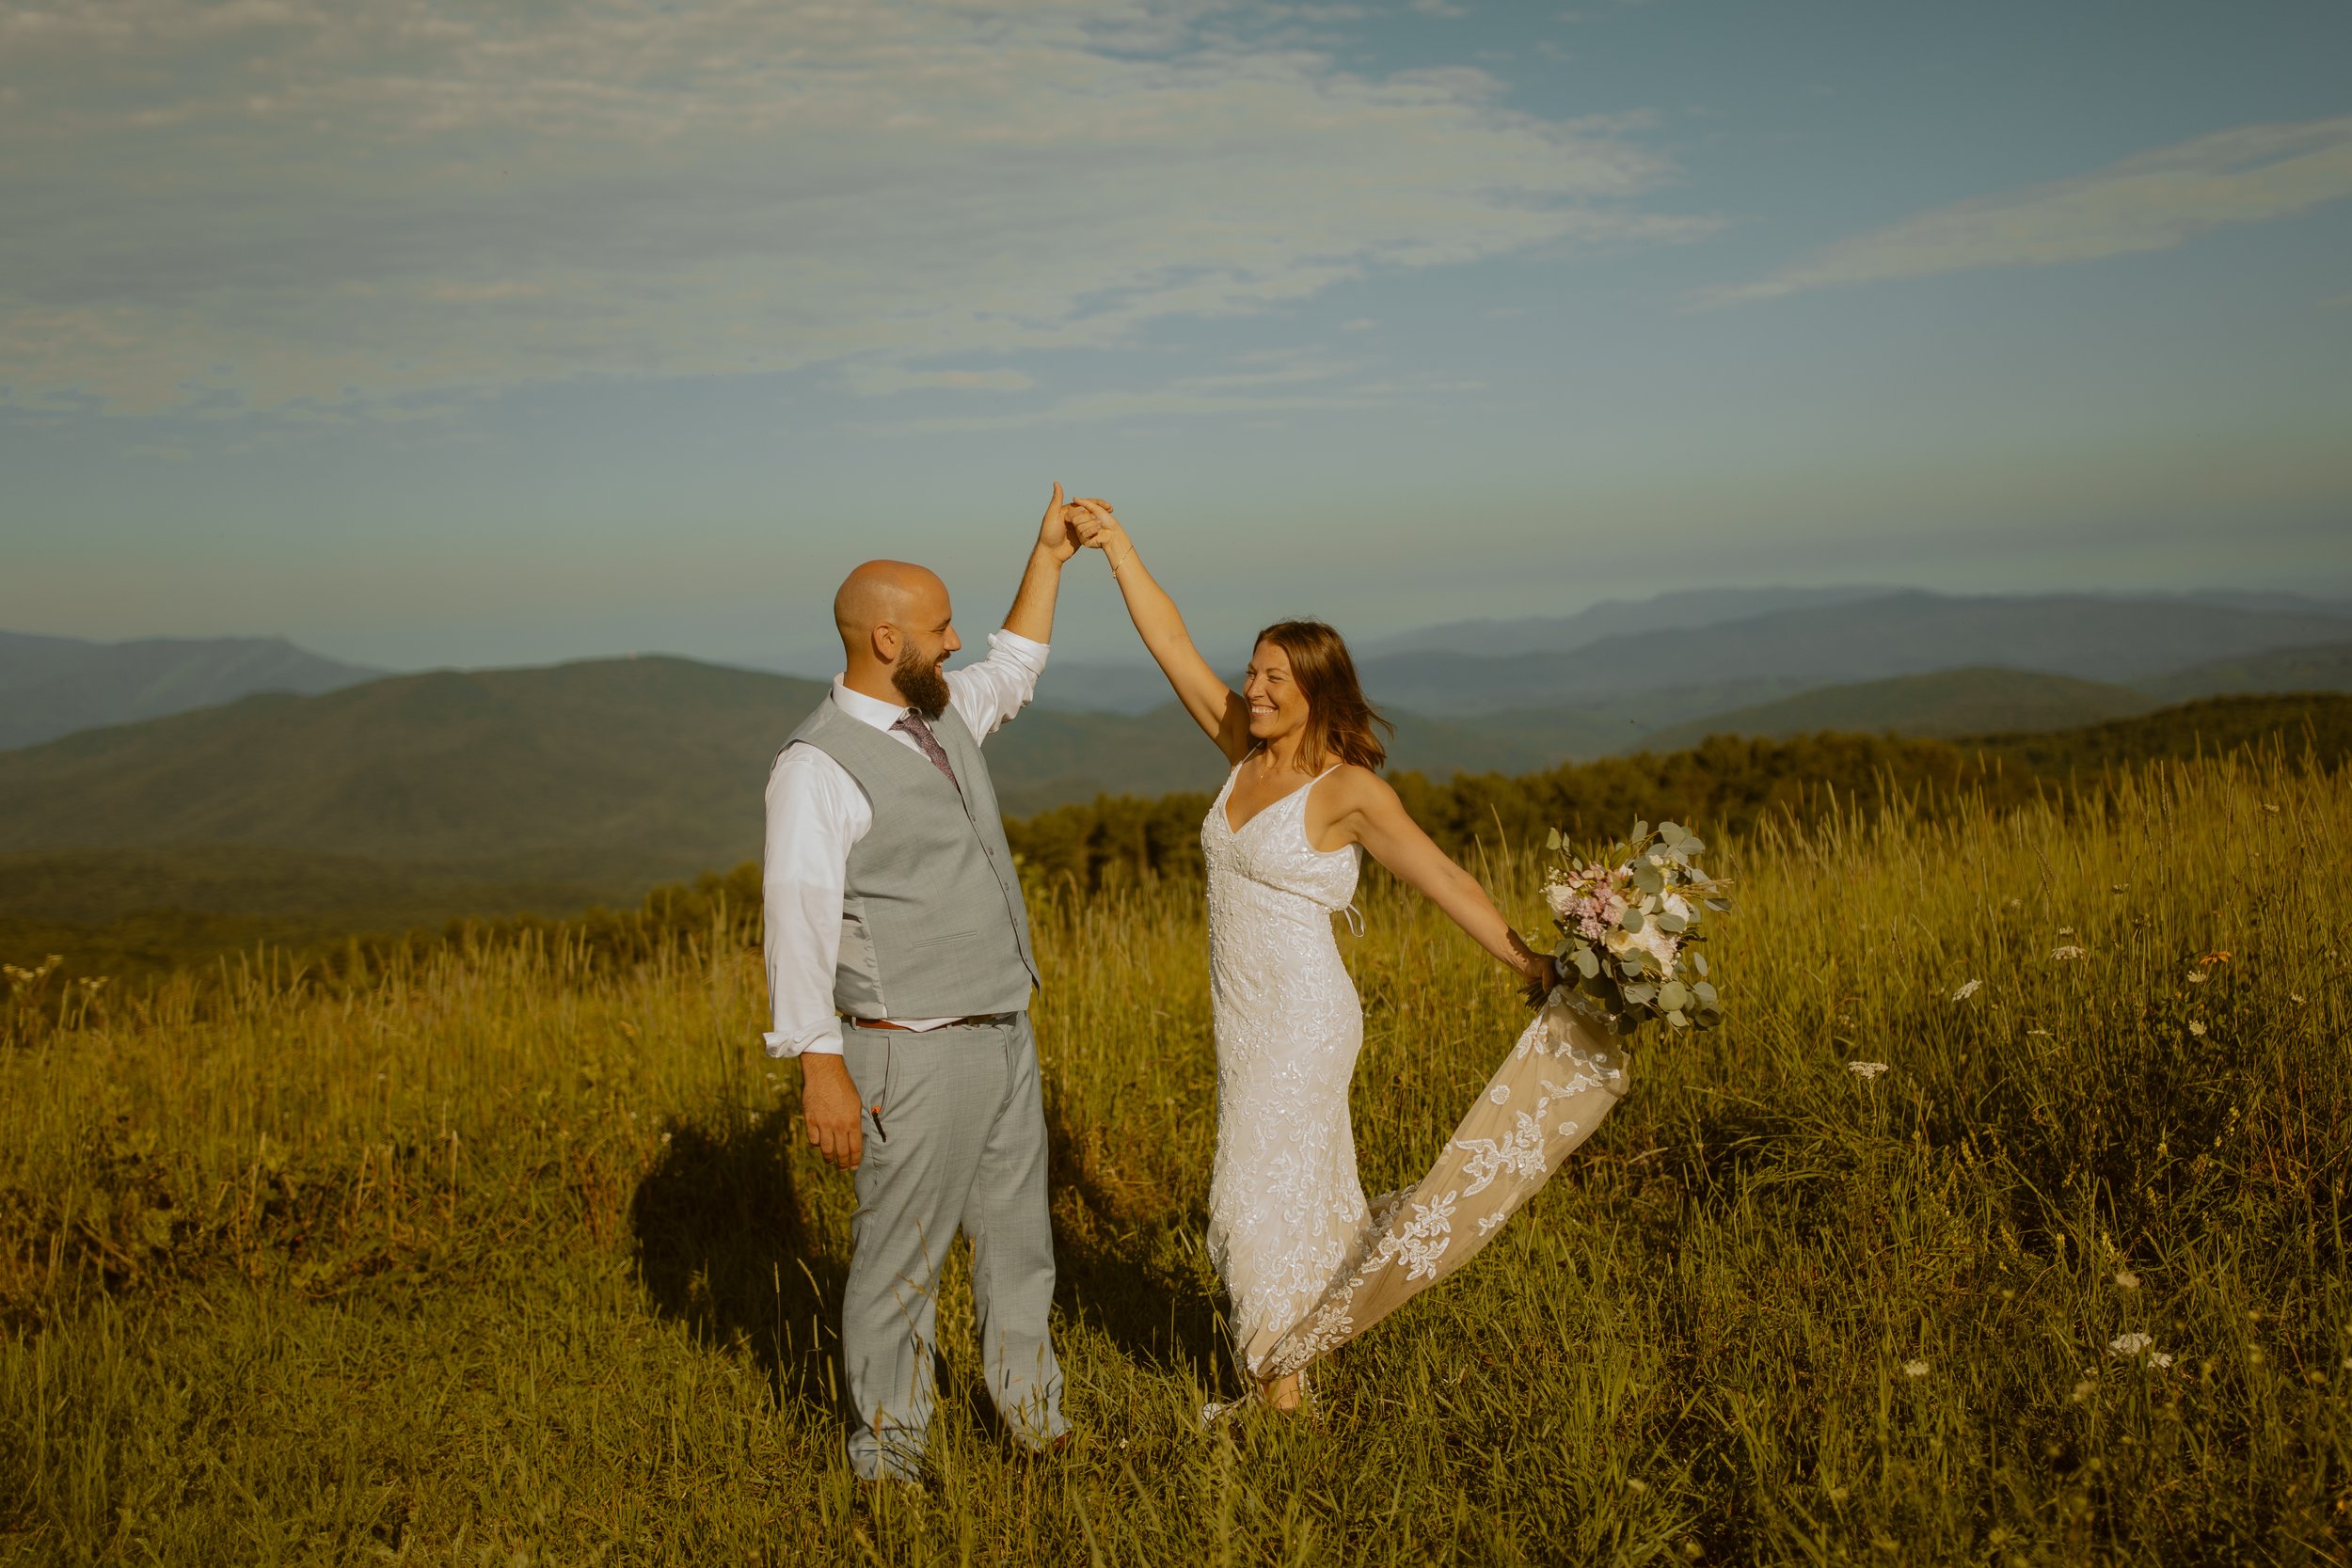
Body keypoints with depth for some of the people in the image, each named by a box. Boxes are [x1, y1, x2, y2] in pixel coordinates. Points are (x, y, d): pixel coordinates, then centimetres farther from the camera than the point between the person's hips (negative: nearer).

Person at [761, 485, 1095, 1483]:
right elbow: (799, 924, -22)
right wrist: (821, 1069, -26)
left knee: (1017, 1242, 18)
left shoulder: (940, 714, 9)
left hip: (1003, 1035, 8)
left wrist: (1048, 556, 26)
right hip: (914, 1055, -8)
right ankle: (886, 1454, 19)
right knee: (902, 1258, 3)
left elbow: (1013, 672, 30)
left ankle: (1033, 1419, 32)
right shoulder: (819, 767, -17)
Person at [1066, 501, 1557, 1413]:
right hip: (1245, 1017, 6)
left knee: (1263, 1191, 1)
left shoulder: (1350, 791, -15)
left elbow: (1444, 878, -15)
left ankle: (1281, 1378, 15)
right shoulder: (1245, 753, 2)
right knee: (1303, 1181, 20)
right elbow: (1173, 646, 3)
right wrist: (1117, 548, 0)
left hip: (1302, 1019, -6)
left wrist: (1529, 963, -19)